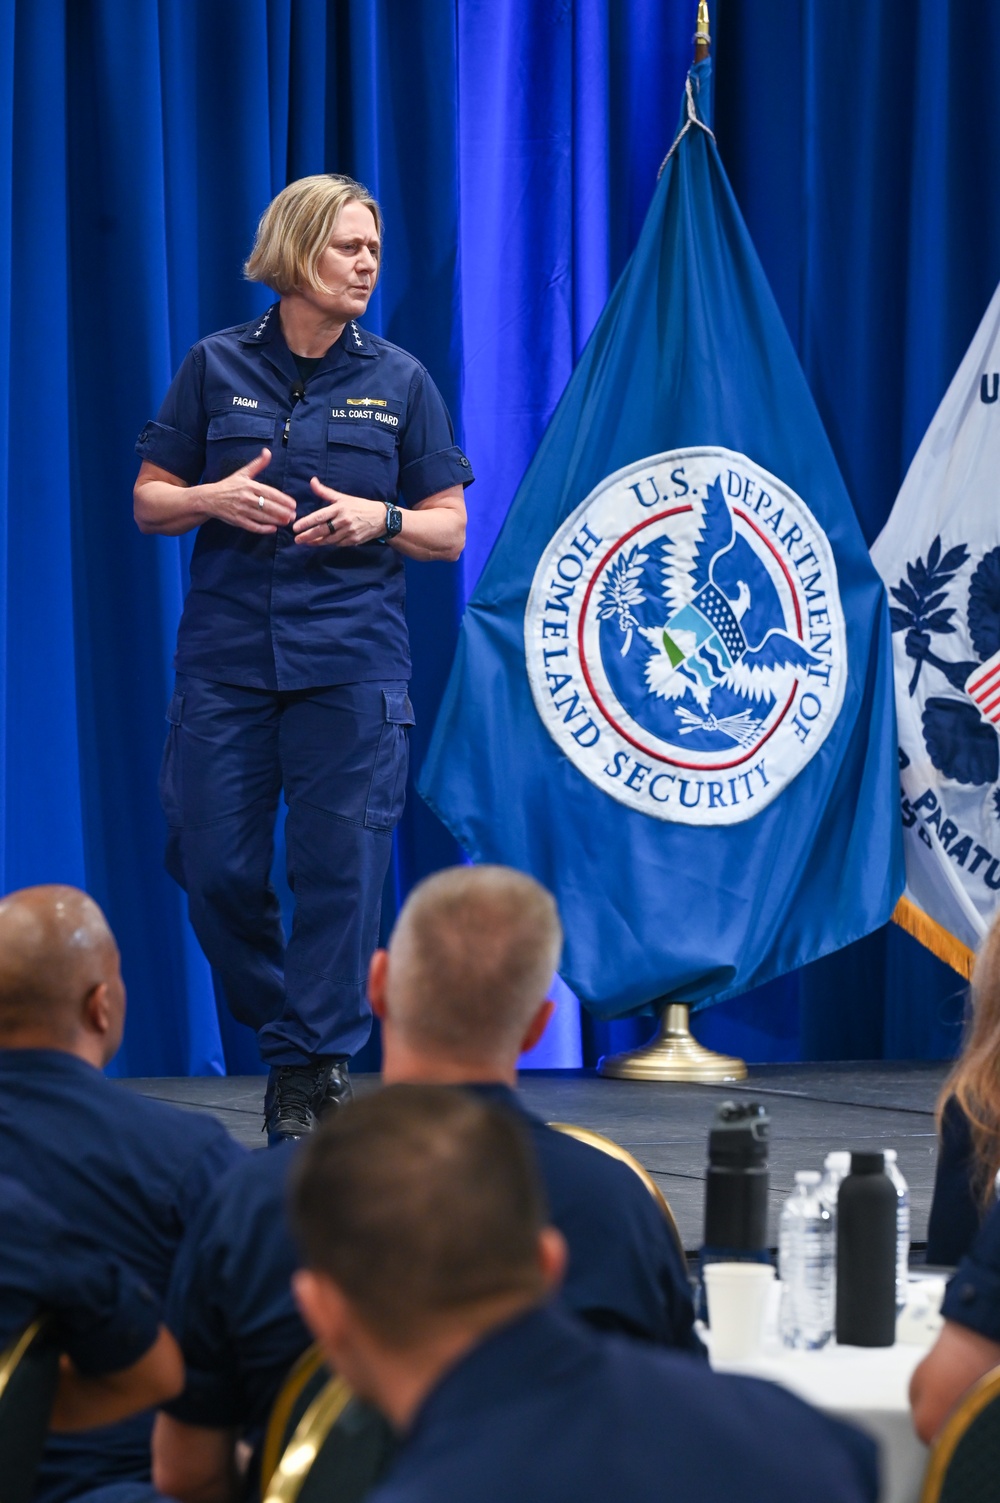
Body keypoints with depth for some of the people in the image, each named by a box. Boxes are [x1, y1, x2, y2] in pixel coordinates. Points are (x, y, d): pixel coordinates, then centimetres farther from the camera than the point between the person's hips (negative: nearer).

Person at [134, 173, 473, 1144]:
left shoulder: (398, 381, 6)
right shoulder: (218, 366, 6)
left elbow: (450, 529, 8)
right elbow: (149, 502, 9)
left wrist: (378, 520, -12)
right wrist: (213, 498, -12)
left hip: (352, 660, -1)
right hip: (226, 654, 1)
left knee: (337, 867, -4)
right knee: (214, 869, 0)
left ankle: (310, 1067, 4)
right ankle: (288, 1028, 21)